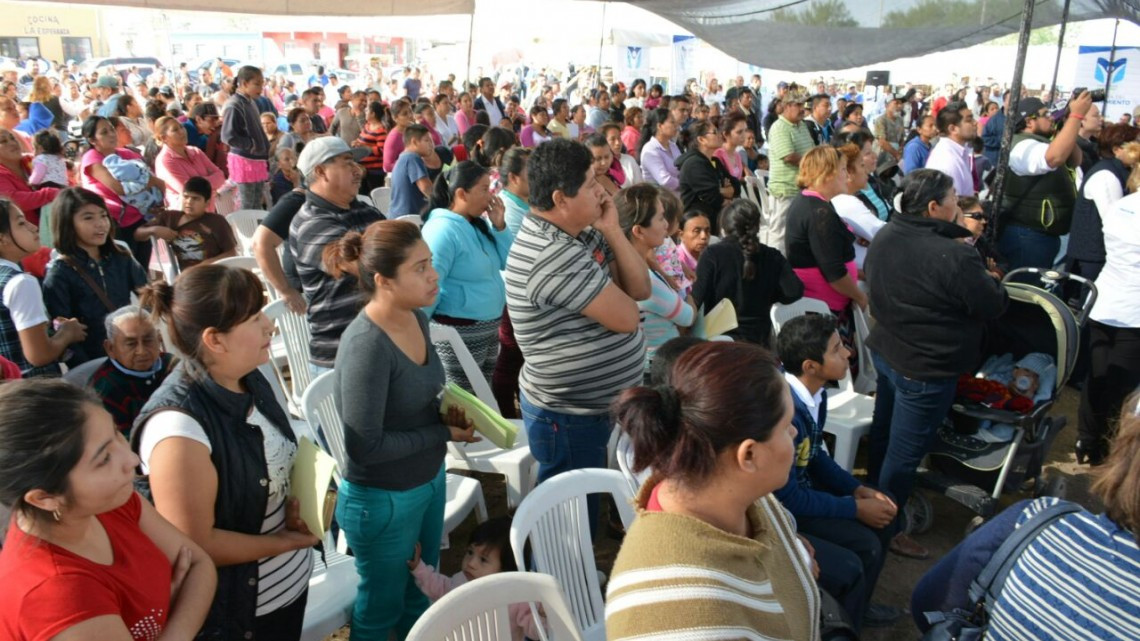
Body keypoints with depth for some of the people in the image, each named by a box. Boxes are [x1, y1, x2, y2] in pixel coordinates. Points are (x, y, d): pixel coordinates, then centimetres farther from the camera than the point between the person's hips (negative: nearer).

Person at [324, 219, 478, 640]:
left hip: (430, 481, 7)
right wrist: (445, 434, -19)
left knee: (420, 596, 27)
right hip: (383, 500, -7)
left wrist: (449, 411, -8)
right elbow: (367, 446, -27)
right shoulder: (366, 345, -30)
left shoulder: (417, 319, -6)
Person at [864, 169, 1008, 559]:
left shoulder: (884, 237, -4)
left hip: (884, 351, 8)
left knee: (883, 432, 25)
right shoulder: (955, 256, -28)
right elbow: (994, 306, -17)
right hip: (927, 369, -8)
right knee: (905, 453, 6)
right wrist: (985, 277, 4)